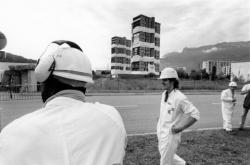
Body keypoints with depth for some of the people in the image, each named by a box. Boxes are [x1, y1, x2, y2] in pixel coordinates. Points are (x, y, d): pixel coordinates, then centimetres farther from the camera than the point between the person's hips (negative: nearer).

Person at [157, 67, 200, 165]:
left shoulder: (180, 97, -22)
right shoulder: (164, 94, 2)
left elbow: (195, 114, -20)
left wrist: (181, 128, -20)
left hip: (170, 134, -8)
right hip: (161, 132, 8)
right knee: (166, 155, 24)